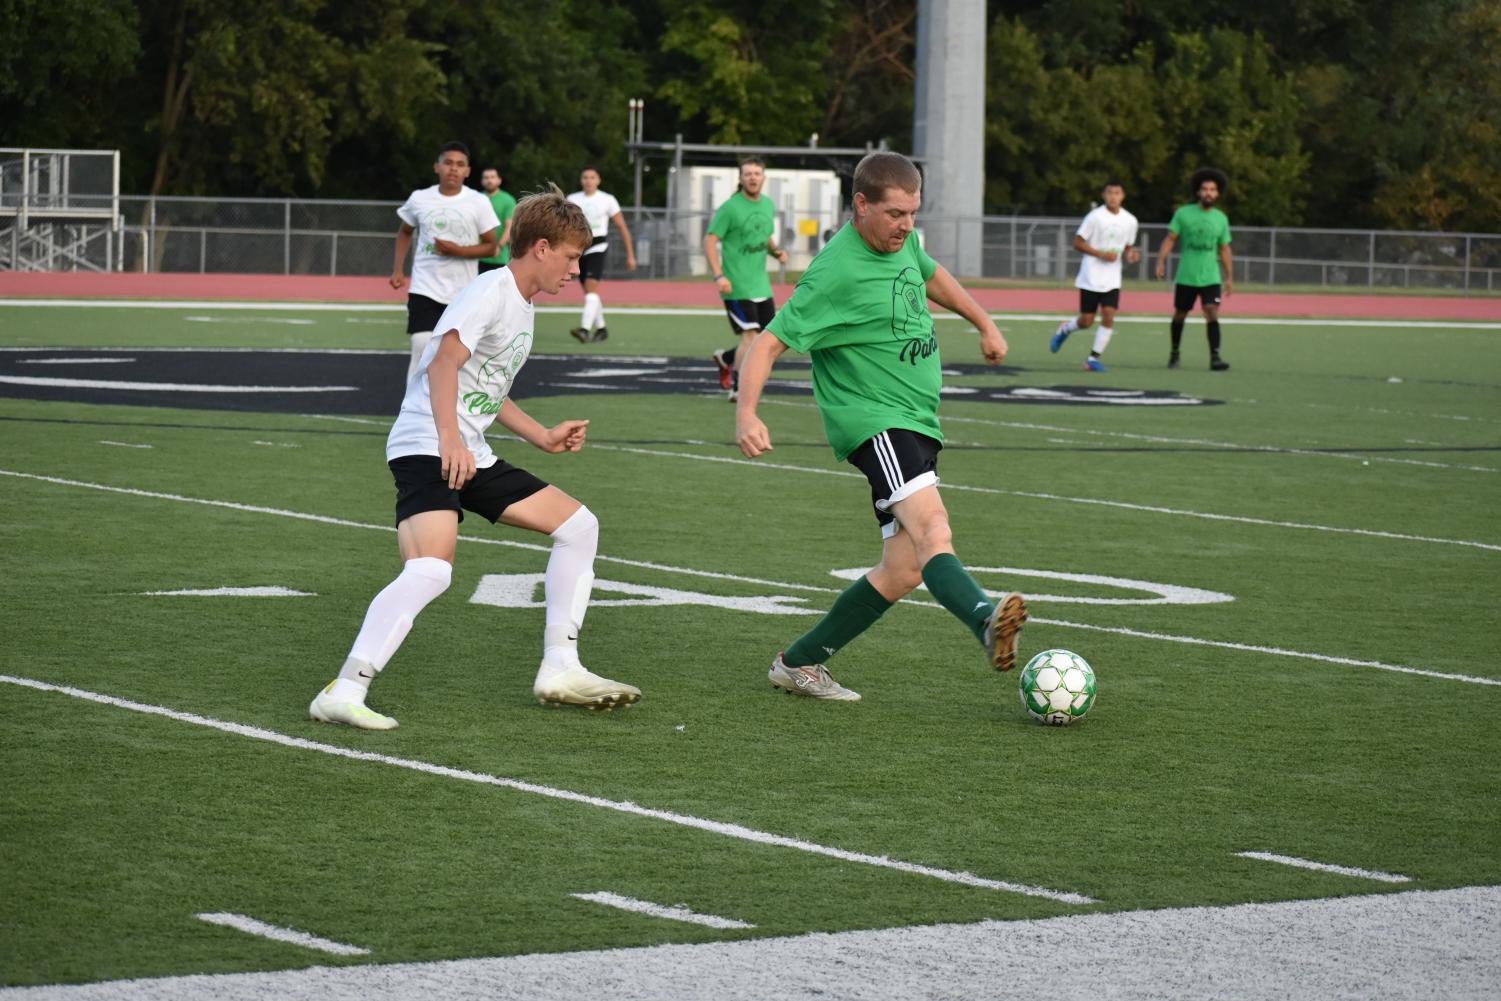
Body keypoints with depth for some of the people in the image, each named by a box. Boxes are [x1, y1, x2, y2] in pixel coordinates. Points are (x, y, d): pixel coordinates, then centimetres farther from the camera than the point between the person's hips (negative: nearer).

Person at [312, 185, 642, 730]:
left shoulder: (522, 307, 20)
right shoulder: (491, 291, -10)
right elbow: (444, 363, -23)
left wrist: (544, 436, 29)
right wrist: (449, 439, -34)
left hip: (473, 458, 10)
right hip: (426, 449, -10)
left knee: (579, 526, 11)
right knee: (430, 571, -29)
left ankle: (559, 670, 14)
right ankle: (343, 693, -29)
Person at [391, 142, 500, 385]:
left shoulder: (479, 203, -6)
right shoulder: (419, 198, 0)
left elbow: (490, 247, -3)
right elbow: (405, 232, 18)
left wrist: (457, 250, -19)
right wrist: (398, 269, 8)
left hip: (464, 292, 0)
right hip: (425, 289, 0)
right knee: (421, 348, -13)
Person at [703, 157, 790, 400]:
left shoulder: (768, 205, 11)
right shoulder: (730, 208, -10)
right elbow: (710, 241, -11)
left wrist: (776, 251, 2)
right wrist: (718, 276, -21)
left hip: (761, 285, 7)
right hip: (737, 286, -7)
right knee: (750, 336, -12)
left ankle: (725, 358, 33)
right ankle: (739, 389, 0)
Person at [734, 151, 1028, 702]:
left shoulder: (901, 241, 9)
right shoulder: (837, 273, -16)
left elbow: (931, 275, 33)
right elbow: (767, 343, -17)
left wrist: (985, 323, 42)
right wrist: (746, 413, -32)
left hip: (918, 423, 9)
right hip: (873, 421, -9)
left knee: (903, 572, 4)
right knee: (932, 531, -33)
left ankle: (799, 663, 17)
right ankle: (988, 622, -59)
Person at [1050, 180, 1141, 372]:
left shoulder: (1130, 221, 4)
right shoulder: (1095, 217, -10)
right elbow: (1078, 243, -8)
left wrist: (1130, 255, -6)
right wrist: (1102, 254, -19)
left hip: (1112, 280, 3)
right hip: (1091, 277, -3)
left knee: (1108, 316, -11)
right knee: (1086, 321, 1)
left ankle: (1094, 358, -1)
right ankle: (1064, 329, 34)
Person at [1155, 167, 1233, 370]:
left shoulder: (1221, 219, 5)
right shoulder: (1183, 213, -2)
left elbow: (1224, 249, 11)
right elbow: (1170, 239, -2)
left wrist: (1228, 277, 11)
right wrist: (1161, 261, -14)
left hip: (1211, 277, 0)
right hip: (1185, 277, 0)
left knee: (1212, 314, -15)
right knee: (1179, 315, 11)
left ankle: (1215, 357, -17)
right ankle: (1174, 353, 30)